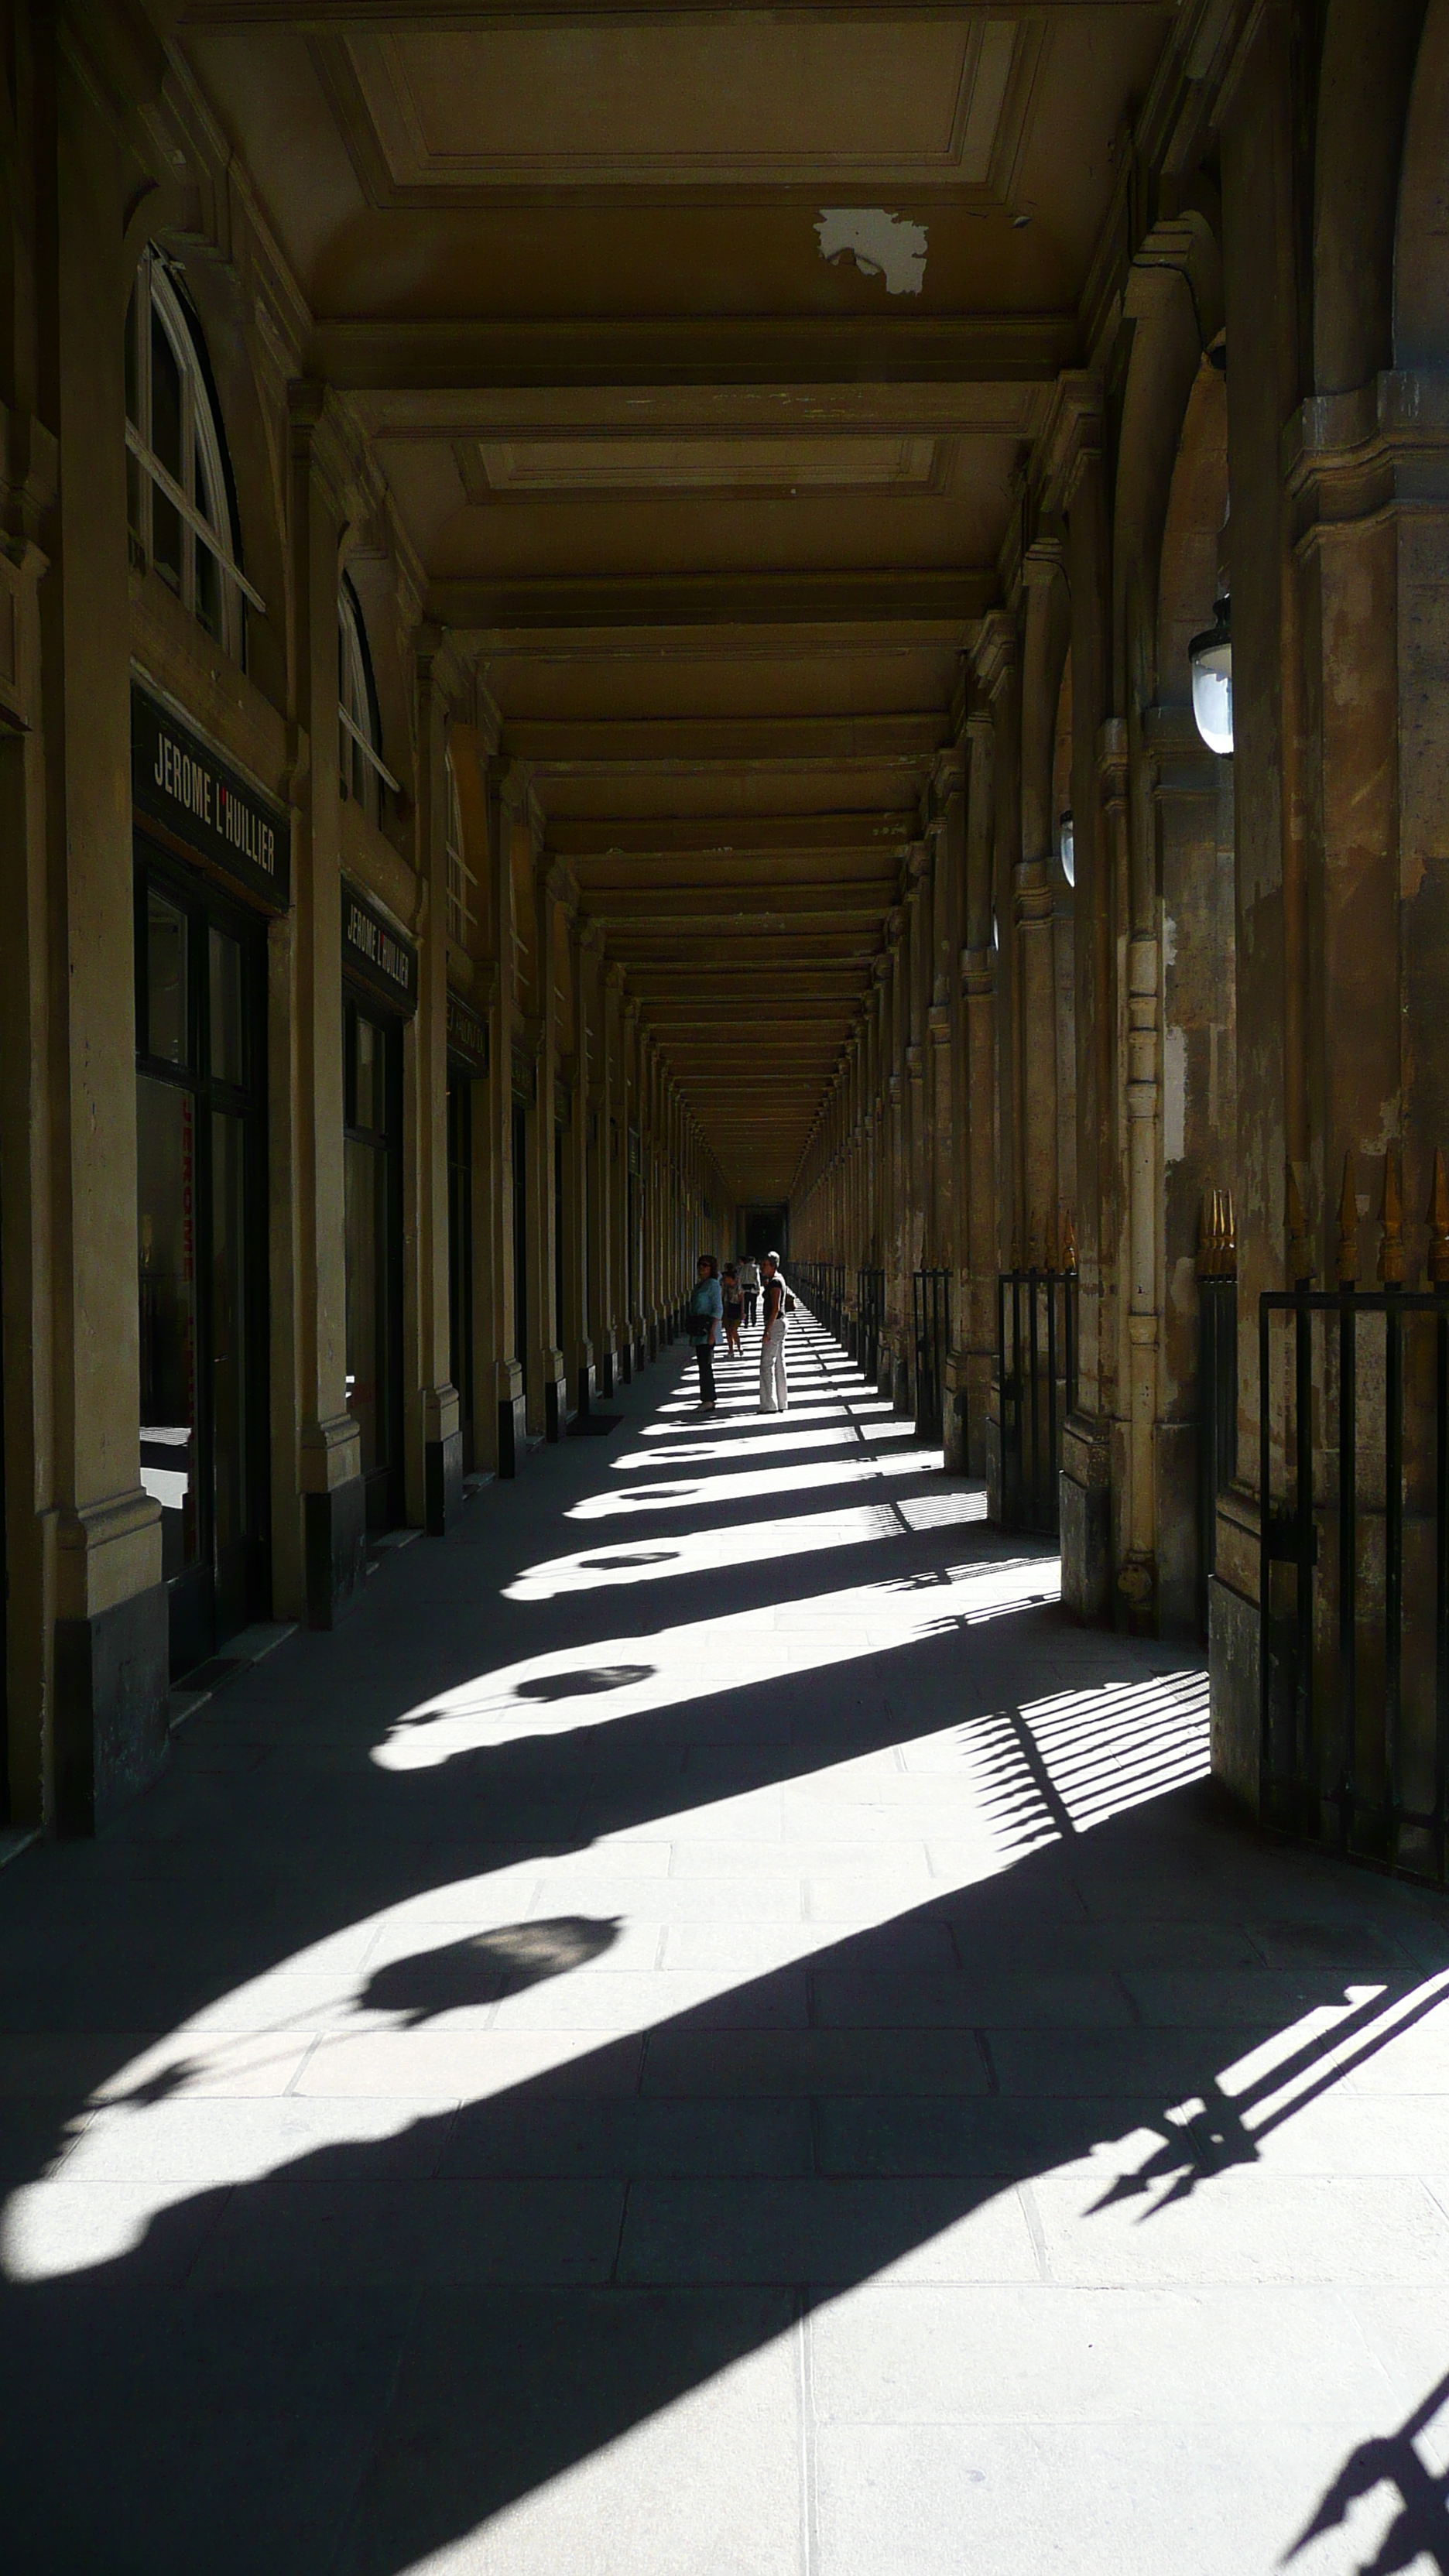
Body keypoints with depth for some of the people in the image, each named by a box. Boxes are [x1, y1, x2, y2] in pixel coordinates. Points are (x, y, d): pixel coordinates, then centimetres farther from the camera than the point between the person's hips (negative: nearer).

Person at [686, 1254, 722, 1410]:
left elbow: (718, 1309, -15)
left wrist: (712, 1331, -22)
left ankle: (708, 1401, -12)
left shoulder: (712, 1284, -8)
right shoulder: (699, 1285, 18)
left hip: (707, 1330, -9)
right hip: (698, 1330, 9)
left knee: (705, 1365, -12)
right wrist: (692, 1333, 21)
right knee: (703, 1365, 11)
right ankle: (708, 1400, 15)